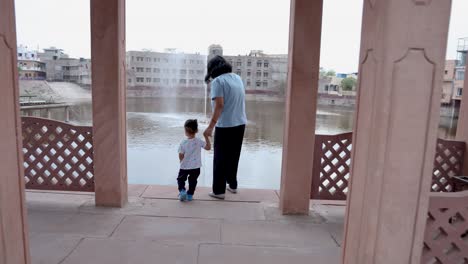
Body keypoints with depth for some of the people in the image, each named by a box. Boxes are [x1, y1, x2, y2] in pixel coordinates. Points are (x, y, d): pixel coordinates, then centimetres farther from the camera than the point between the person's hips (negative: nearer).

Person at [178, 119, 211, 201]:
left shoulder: (183, 143, -14)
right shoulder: (199, 141, -12)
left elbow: (181, 156, -9)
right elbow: (208, 147, -2)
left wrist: (182, 163, 10)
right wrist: (207, 137, 2)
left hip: (184, 167, -1)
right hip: (196, 167, 1)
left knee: (180, 179, 20)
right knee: (193, 180, 20)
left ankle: (182, 191, 1)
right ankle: (190, 195, 23)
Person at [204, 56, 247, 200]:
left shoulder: (218, 81, -12)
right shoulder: (237, 78, 10)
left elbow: (219, 105, -22)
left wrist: (211, 126, -23)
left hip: (225, 126, -7)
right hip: (240, 124, 7)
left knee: (220, 159, 4)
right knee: (233, 157, 19)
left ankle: (219, 191, 10)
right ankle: (232, 185, 31)